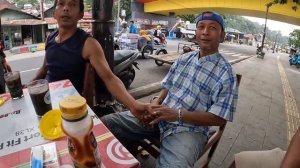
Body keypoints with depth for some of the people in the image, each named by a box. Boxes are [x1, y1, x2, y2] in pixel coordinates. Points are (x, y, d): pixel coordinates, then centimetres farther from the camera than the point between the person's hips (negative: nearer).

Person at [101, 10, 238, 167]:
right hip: (160, 116, 5)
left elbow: (220, 118, -11)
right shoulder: (184, 58, 9)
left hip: (189, 128, -4)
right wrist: (156, 103, -8)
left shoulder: (226, 73, -7)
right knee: (104, 123, -3)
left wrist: (177, 114, -21)